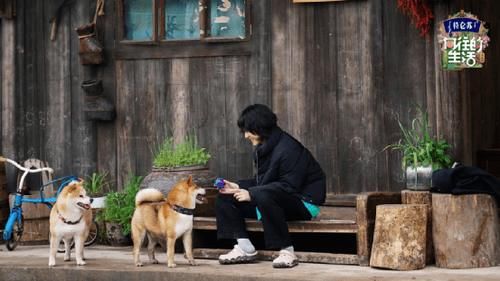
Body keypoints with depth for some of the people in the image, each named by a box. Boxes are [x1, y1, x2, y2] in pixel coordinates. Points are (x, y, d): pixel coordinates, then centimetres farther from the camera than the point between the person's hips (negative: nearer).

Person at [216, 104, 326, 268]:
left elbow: (289, 187, -27)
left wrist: (251, 194, -26)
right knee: (225, 198, 3)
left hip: (303, 203, -10)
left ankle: (287, 252, -30)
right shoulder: (262, 148, 9)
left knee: (264, 196, -41)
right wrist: (238, 187, -4)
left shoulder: (288, 149, -21)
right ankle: (245, 248, -4)